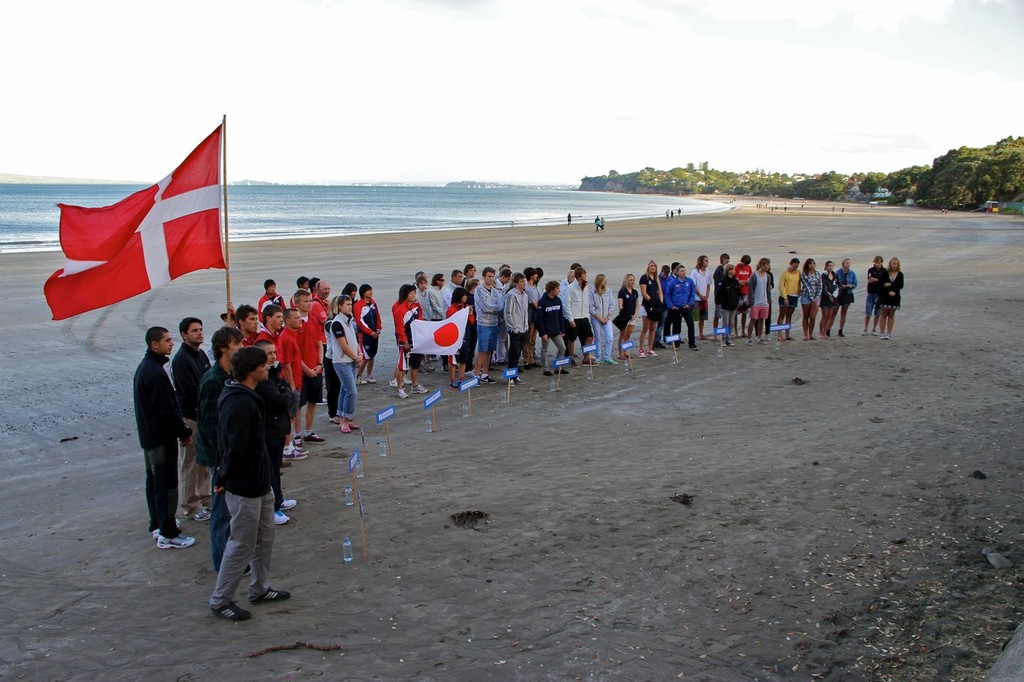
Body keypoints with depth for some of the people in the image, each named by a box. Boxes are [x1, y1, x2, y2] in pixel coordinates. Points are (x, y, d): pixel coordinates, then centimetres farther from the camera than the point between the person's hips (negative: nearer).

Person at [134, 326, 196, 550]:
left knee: (154, 479, 19)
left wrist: (178, 417, 8)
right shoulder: (155, 373, -24)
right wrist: (184, 432, -12)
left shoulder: (145, 366, 9)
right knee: (167, 484, -4)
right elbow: (166, 409, -23)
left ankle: (157, 524, 31)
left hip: (149, 435, 11)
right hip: (161, 437, -11)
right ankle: (167, 535, 2)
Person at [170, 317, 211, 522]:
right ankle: (189, 507, 9)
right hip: (190, 416, -8)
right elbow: (191, 390, -23)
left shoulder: (201, 355, 10)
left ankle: (204, 497, 31)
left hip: (204, 414, 8)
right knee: (189, 463, 0)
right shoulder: (181, 359, -17)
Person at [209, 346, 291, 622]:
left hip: (259, 482, 10)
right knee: (242, 545, 3)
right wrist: (223, 480, -14)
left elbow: (235, 446, 15)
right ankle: (220, 600, 17)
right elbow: (236, 448, -27)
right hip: (244, 487, -10)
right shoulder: (242, 404, -26)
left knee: (265, 536, 20)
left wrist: (223, 476, 16)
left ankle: (259, 588, 35)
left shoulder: (242, 397, 8)